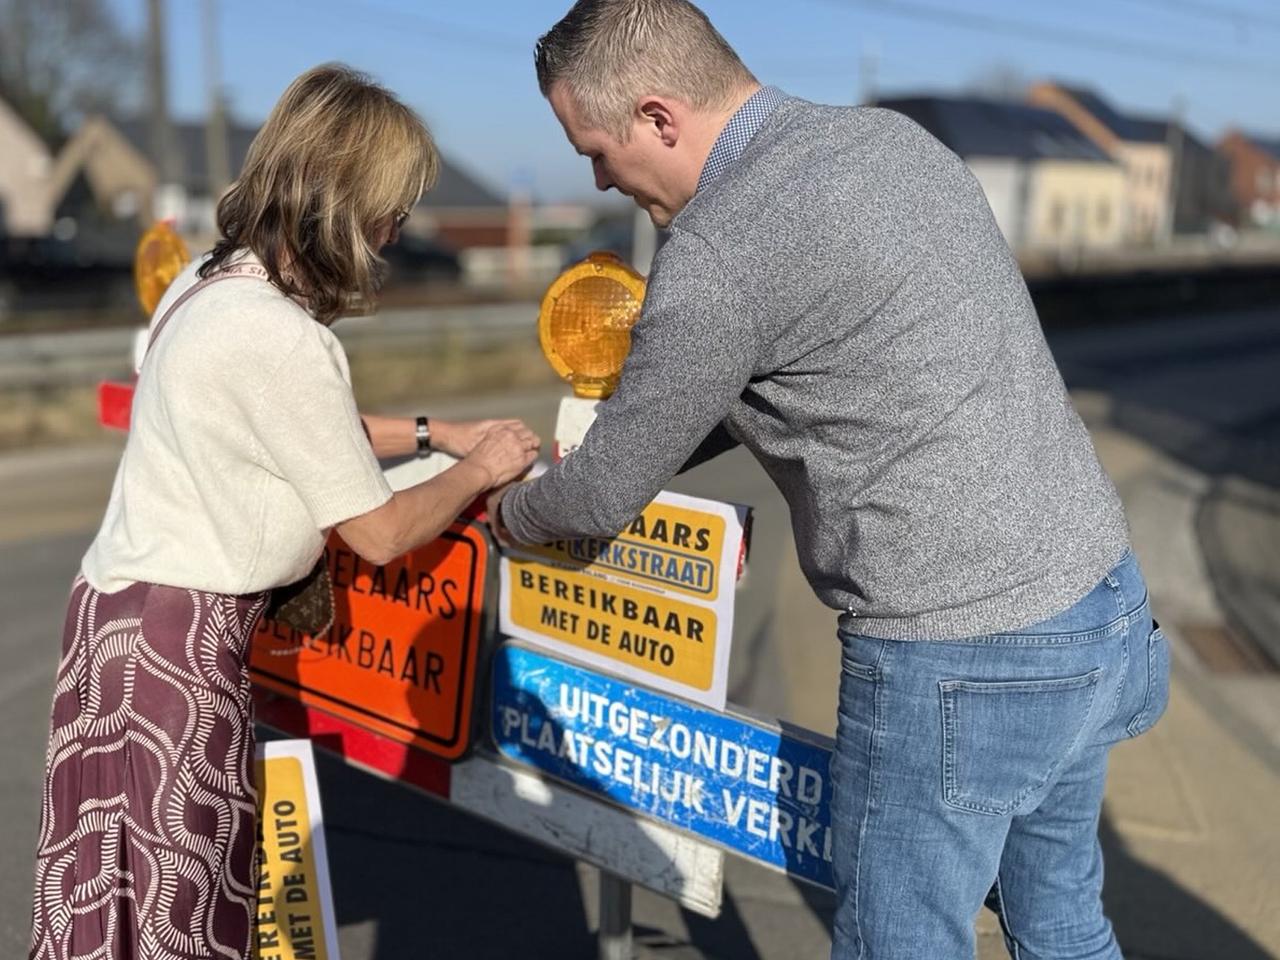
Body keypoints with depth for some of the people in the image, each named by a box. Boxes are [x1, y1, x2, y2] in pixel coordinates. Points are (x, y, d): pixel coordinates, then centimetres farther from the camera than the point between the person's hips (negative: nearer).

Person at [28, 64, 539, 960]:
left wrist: (435, 432, 18)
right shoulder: (286, 340, -23)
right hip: (180, 637, -9)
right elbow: (380, 534, -13)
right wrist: (479, 472, 3)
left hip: (124, 604, 9)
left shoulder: (206, 282, 4)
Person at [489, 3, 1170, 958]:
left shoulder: (716, 254, -19)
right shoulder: (892, 137, 8)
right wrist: (637, 443, 25)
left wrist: (510, 512, 16)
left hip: (959, 663, -8)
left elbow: (606, 496, -6)